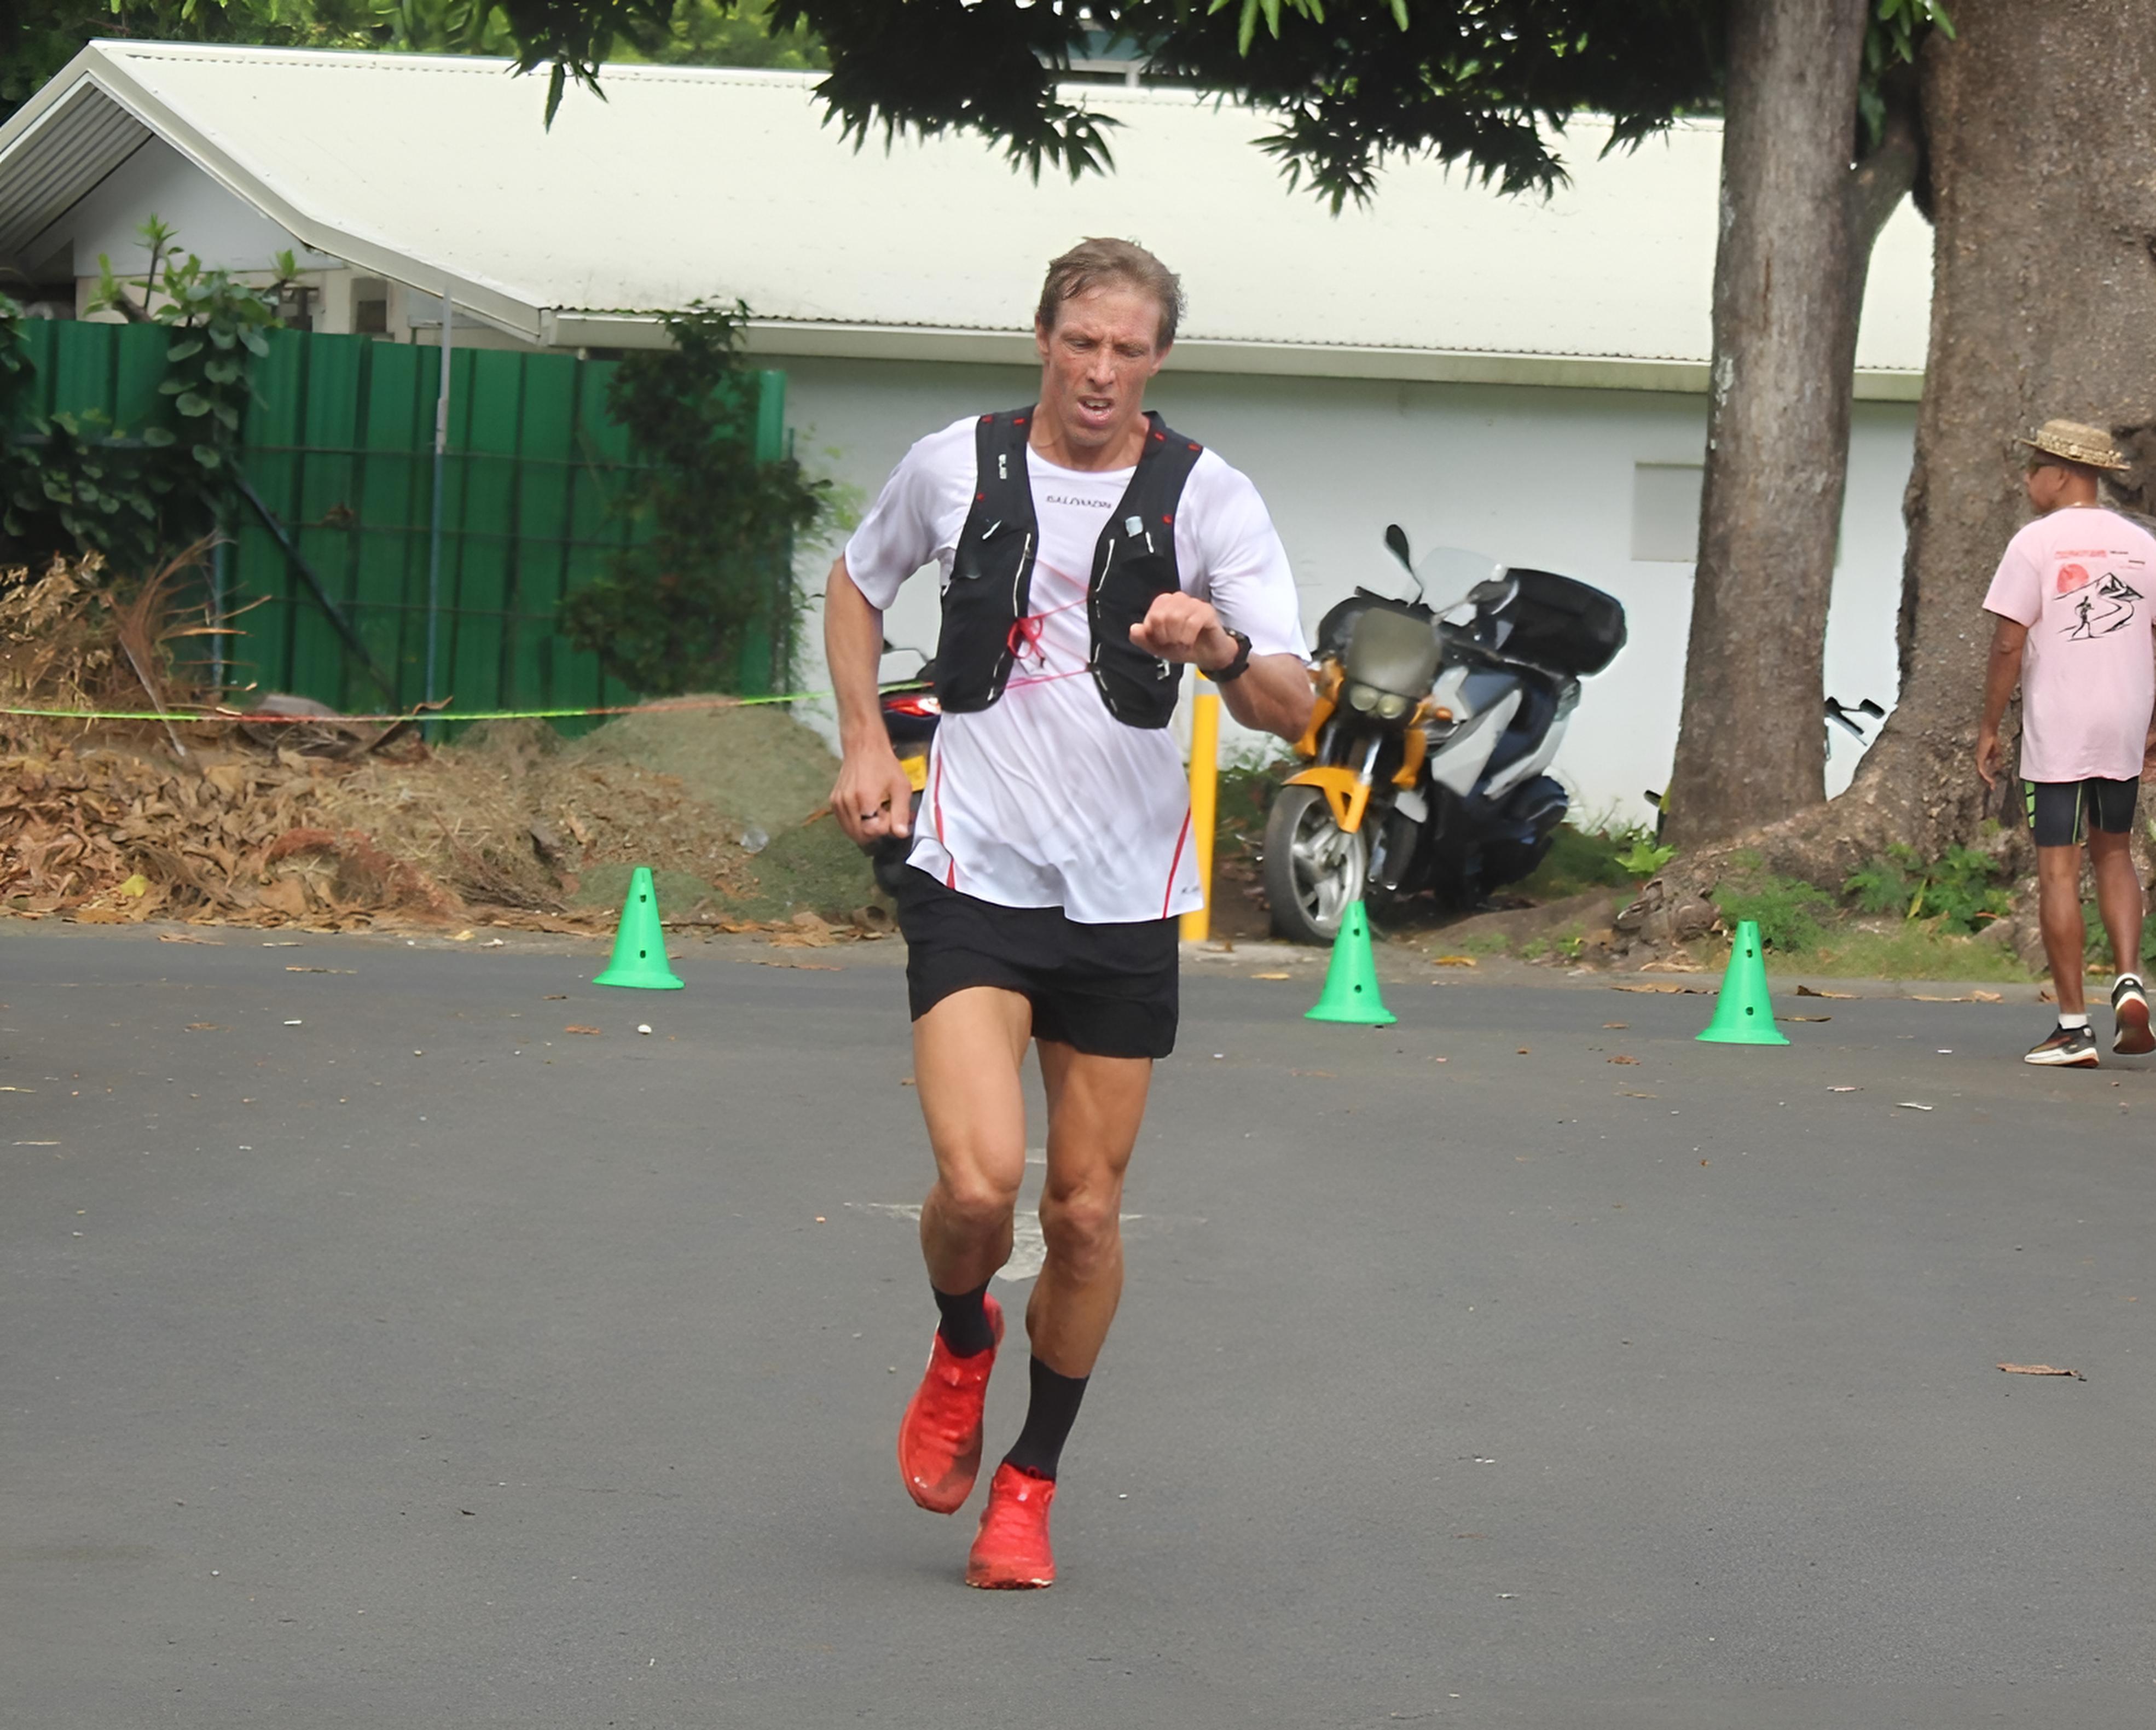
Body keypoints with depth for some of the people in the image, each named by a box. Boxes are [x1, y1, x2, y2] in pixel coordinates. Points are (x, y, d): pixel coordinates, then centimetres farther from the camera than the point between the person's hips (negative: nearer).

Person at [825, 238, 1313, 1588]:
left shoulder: (1207, 498, -4)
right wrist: (867, 742, 10)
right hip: (974, 876, -1)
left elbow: (1294, 707, -11)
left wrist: (1222, 647, -32)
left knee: (1086, 1213, 5)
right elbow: (859, 582, 21)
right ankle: (962, 1343, 16)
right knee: (979, 1182, -19)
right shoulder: (955, 466, 0)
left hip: (1126, 898, 1)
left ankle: (1031, 1482, 25)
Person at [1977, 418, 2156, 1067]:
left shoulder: (2036, 544, -8)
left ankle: (2073, 1025, -2)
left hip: (2056, 731, -5)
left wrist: (1989, 728, -3)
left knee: (2059, 870, -1)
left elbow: (2009, 643, -11)